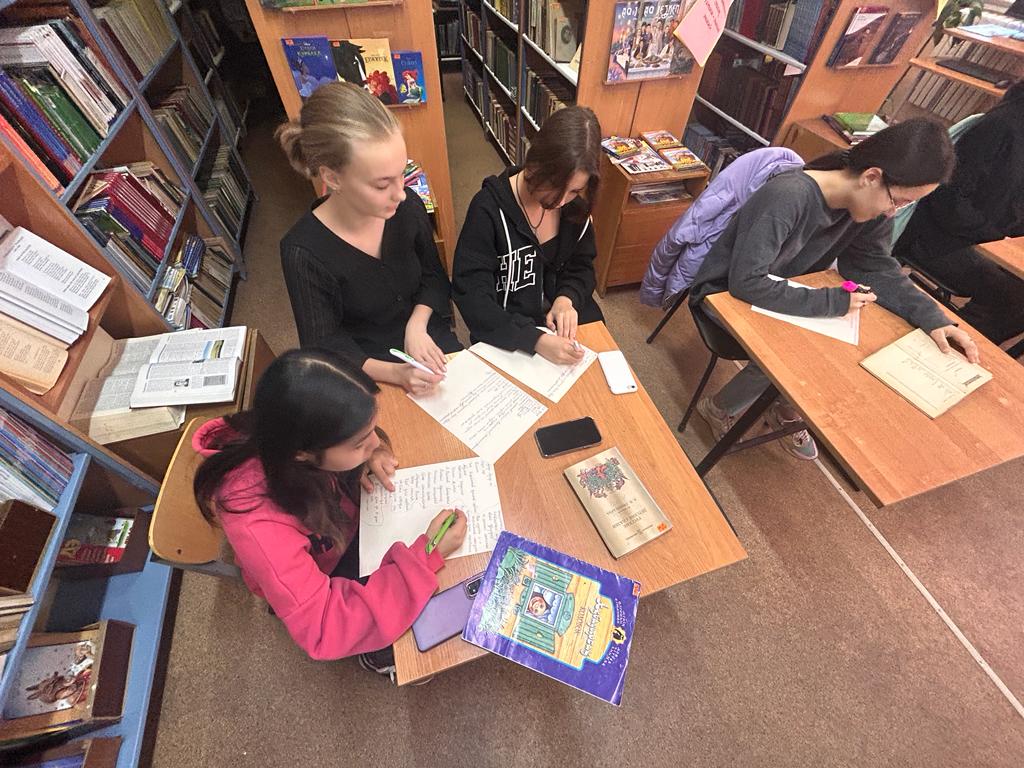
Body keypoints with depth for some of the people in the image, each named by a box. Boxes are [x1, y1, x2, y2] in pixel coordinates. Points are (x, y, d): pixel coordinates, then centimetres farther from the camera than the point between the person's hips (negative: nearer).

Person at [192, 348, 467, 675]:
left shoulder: (302, 424, -30)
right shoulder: (258, 523, -43)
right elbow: (323, 629, -38)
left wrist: (371, 452, -26)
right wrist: (423, 557, -41)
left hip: (344, 515, 5)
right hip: (314, 579, -4)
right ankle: (379, 654, 29)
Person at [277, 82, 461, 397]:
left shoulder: (408, 208, -11)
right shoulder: (304, 252, -22)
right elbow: (325, 347, -14)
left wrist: (417, 325, -13)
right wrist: (394, 373, -29)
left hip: (427, 340, 4)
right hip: (367, 369, -3)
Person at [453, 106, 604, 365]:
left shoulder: (575, 204, -5)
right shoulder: (489, 209, -19)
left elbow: (582, 265, 6)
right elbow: (471, 295, -22)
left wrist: (567, 298, -17)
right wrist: (535, 340, -33)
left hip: (569, 327, 4)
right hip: (509, 340, -3)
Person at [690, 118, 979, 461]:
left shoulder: (873, 207, -8)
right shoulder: (787, 197, -31)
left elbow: (877, 267, 1)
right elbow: (746, 282, -37)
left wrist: (932, 316, -12)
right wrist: (831, 302, -30)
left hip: (785, 294, 7)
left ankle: (787, 409, 19)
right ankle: (720, 409, 4)